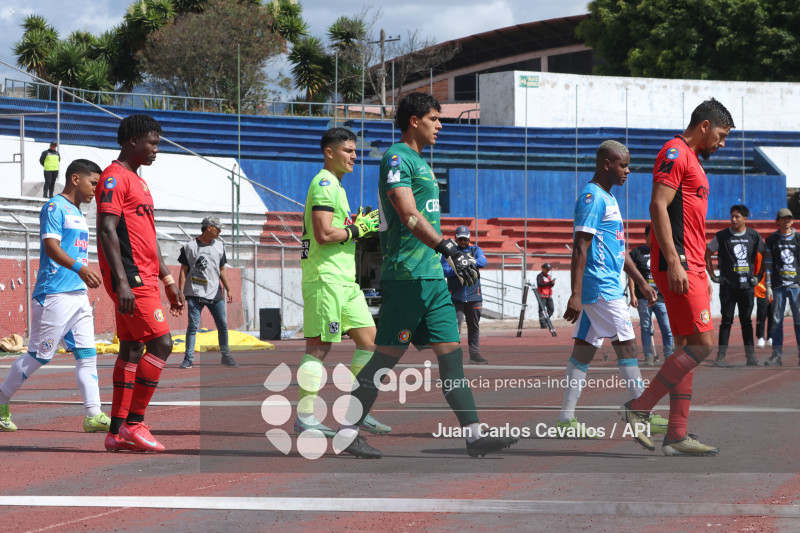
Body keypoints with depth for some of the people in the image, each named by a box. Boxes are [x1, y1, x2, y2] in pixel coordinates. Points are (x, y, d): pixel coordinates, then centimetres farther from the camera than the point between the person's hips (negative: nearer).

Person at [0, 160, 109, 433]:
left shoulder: (78, 213, 19)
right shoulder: (54, 207, -9)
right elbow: (51, 247, -21)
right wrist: (80, 269, -33)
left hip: (79, 295, 9)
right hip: (54, 294, -9)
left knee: (87, 354, 2)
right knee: (39, 356, -4)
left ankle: (94, 415, 0)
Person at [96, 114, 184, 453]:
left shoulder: (138, 182, 21)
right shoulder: (115, 178, -10)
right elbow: (107, 230, -19)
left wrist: (167, 280, 24)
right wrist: (122, 281, -25)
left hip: (144, 278, 10)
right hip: (130, 278, -10)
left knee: (132, 349, 8)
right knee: (160, 344, -13)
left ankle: (117, 432, 9)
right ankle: (133, 424, -9)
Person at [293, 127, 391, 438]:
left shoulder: (334, 185, 21)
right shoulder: (324, 184, -11)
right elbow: (323, 234, -20)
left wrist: (361, 226, 13)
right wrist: (357, 230, -9)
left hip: (345, 280, 10)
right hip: (325, 278, -10)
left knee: (368, 339, 8)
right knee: (319, 345, -8)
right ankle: (304, 417, -4)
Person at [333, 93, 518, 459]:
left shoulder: (419, 161, 21)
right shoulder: (397, 158, -9)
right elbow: (408, 214, -21)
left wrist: (456, 254, 24)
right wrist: (449, 248, -30)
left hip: (432, 275, 9)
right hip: (407, 275, -9)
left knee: (451, 352, 3)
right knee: (387, 355, -5)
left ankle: (474, 435, 1)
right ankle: (346, 433, 2)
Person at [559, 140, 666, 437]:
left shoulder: (608, 198, 19)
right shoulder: (592, 197, -12)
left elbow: (619, 249, 26)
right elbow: (580, 248, -18)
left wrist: (641, 282, 26)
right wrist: (576, 295, -23)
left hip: (609, 286, 10)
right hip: (602, 287, -10)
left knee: (585, 348, 6)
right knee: (626, 345, -6)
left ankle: (567, 418, 6)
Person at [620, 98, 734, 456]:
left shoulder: (691, 159, 23)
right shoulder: (675, 153, -9)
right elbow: (658, 206, -19)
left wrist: (701, 273, 25)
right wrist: (673, 262, -24)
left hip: (690, 268, 10)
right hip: (678, 266, -10)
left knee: (687, 348, 8)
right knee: (702, 343, -13)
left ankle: (677, 436, 9)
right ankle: (638, 409, -8)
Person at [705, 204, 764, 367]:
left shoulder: (754, 236, 4)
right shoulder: (722, 236, -1)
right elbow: (706, 254, 6)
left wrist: (758, 275, 11)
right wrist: (712, 276, 1)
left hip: (747, 286, 2)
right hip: (728, 286, -2)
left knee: (746, 321, 6)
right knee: (726, 321, -3)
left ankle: (750, 356, 8)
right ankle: (721, 356, -1)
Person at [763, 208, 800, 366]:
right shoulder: (772, 240, 8)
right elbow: (768, 264, 7)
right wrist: (768, 287, 0)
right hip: (778, 286, 0)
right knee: (776, 321, 1)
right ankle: (777, 355, 5)